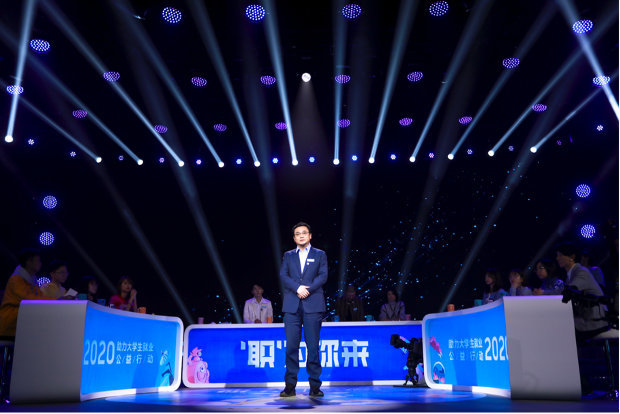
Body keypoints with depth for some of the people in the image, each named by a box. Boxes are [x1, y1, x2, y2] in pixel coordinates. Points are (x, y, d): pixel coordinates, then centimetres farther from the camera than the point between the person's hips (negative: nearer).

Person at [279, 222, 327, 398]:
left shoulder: (319, 255, 13)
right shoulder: (288, 256, 17)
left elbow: (323, 276, 1)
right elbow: (283, 276, 4)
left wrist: (308, 289, -12)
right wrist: (297, 288, -12)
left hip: (313, 305, -1)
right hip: (292, 305, 2)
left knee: (313, 345, -1)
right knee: (291, 345, -1)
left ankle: (315, 385, 6)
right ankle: (290, 385, 5)